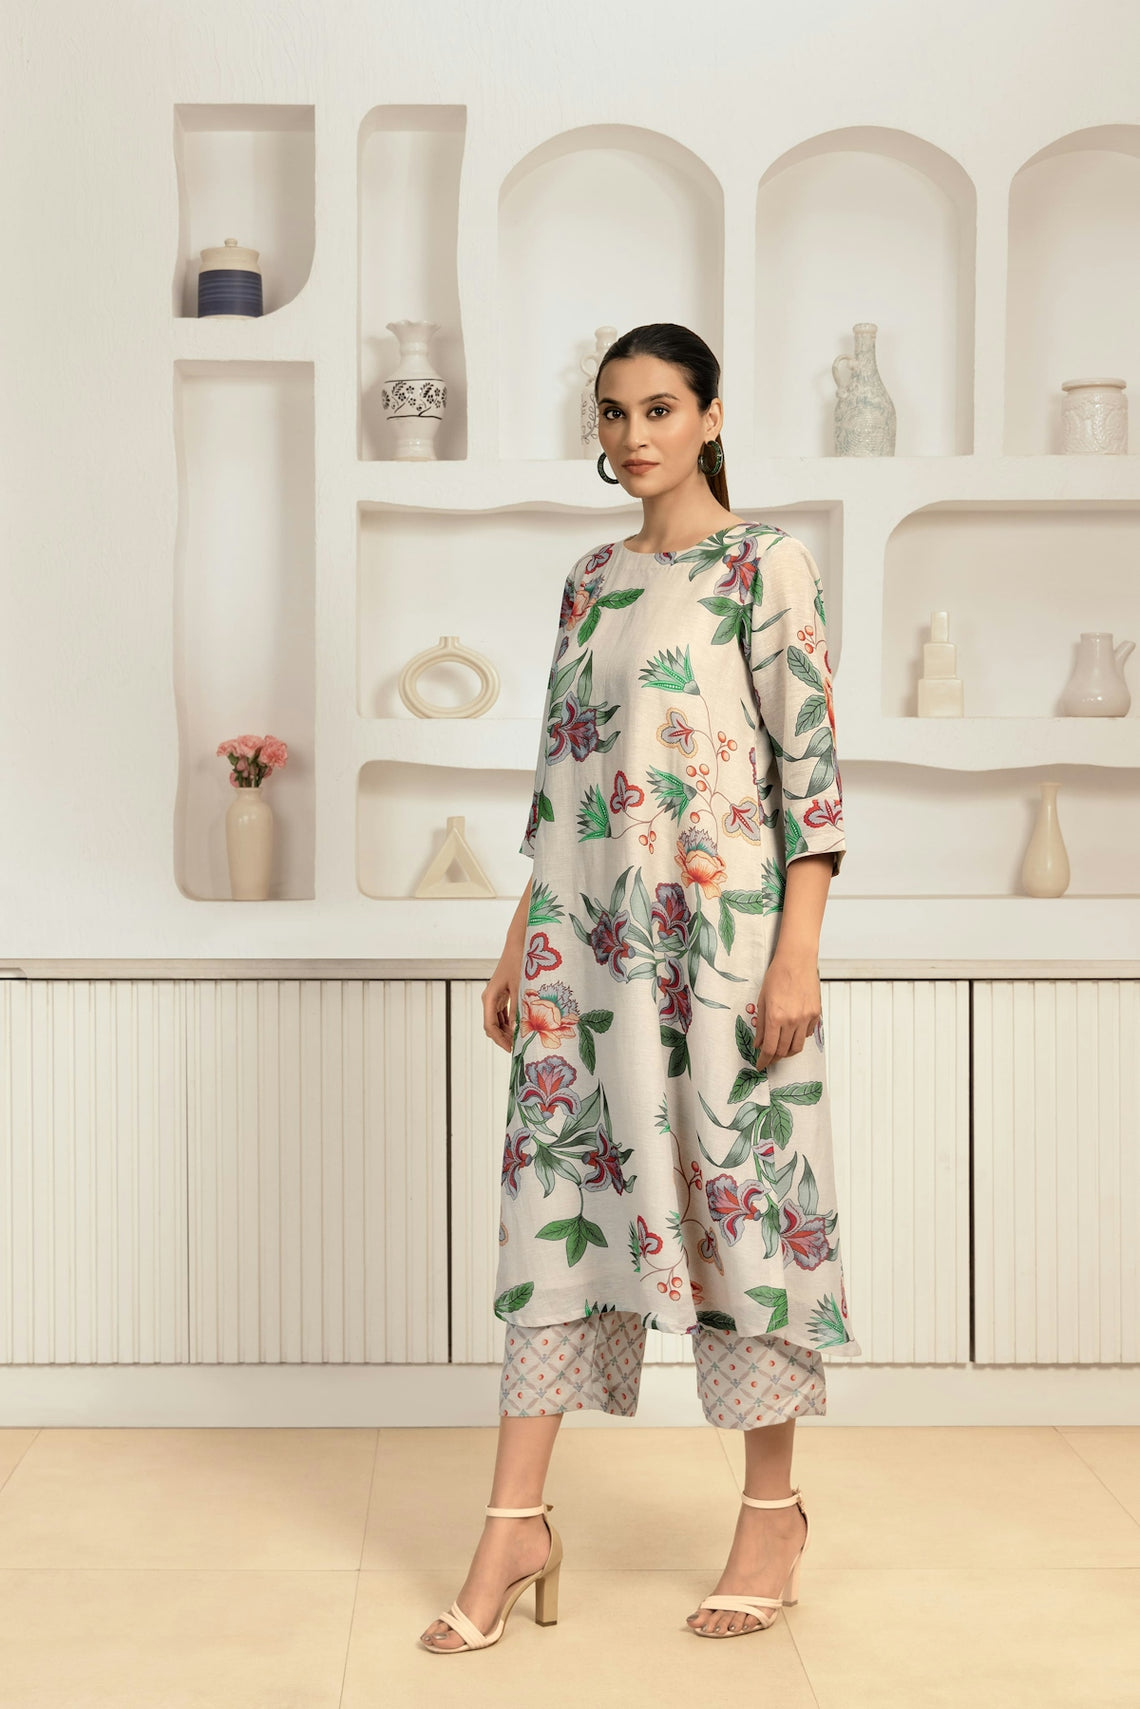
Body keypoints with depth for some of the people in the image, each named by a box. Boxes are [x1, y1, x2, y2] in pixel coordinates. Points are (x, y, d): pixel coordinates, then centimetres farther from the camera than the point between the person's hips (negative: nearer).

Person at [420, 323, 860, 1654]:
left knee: (735, 1189, 2)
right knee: (559, 1192, 3)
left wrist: (796, 950, -16)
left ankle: (773, 1512, 19)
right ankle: (516, 1522, 8)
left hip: (719, 934, -5)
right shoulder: (591, 578, 15)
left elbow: (811, 763, -8)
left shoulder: (764, 566, -3)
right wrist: (520, 943, 14)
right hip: (589, 936, 6)